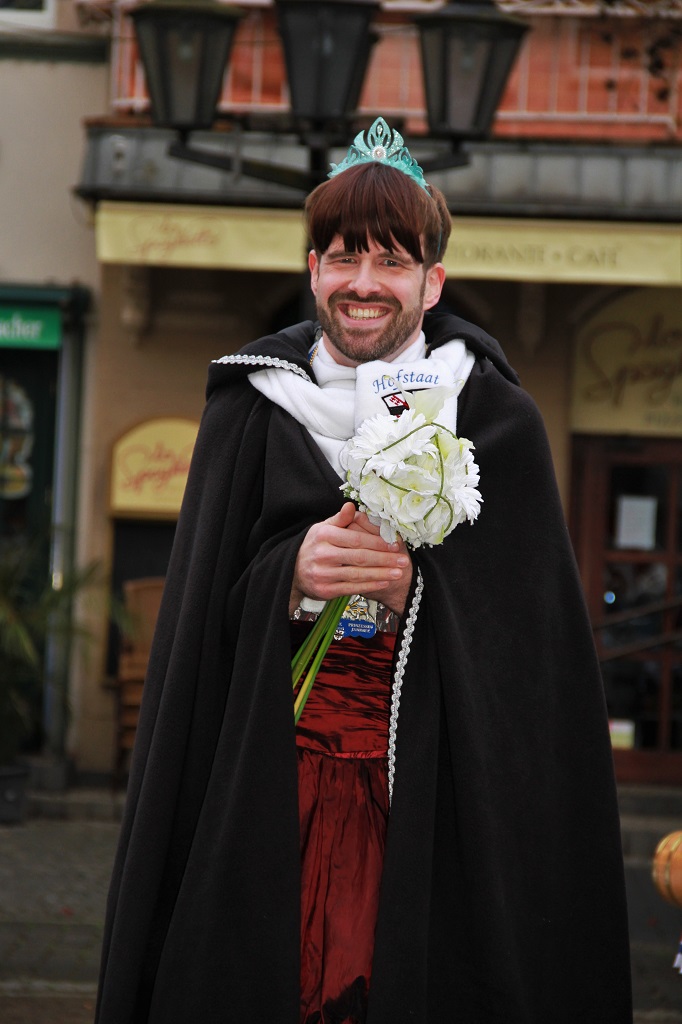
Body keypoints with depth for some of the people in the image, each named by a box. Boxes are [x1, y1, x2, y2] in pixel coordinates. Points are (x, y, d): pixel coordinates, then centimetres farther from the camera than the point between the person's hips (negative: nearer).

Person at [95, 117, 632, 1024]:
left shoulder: (495, 419, 4)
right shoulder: (252, 407, 8)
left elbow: (527, 620, 0)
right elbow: (208, 605, 6)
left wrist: (415, 592, -17)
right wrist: (292, 575, -14)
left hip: (437, 796, -1)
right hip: (266, 789, 1)